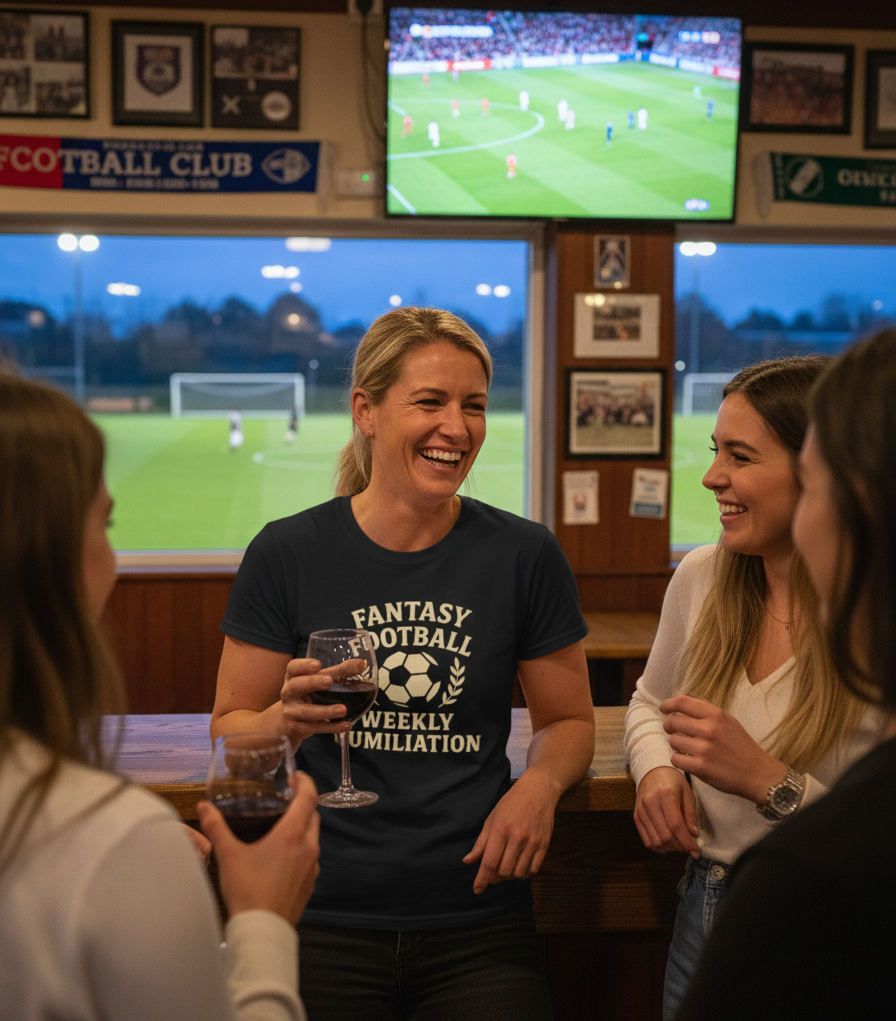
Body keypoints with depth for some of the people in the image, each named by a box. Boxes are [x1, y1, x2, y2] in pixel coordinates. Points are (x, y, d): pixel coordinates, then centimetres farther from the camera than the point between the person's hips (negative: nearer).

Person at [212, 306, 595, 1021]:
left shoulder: (526, 555, -2)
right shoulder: (287, 554, -5)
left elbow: (569, 720, 8)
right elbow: (230, 730, 1)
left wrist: (540, 784, -12)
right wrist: (286, 721, -20)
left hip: (479, 923, 1)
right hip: (323, 921, 0)